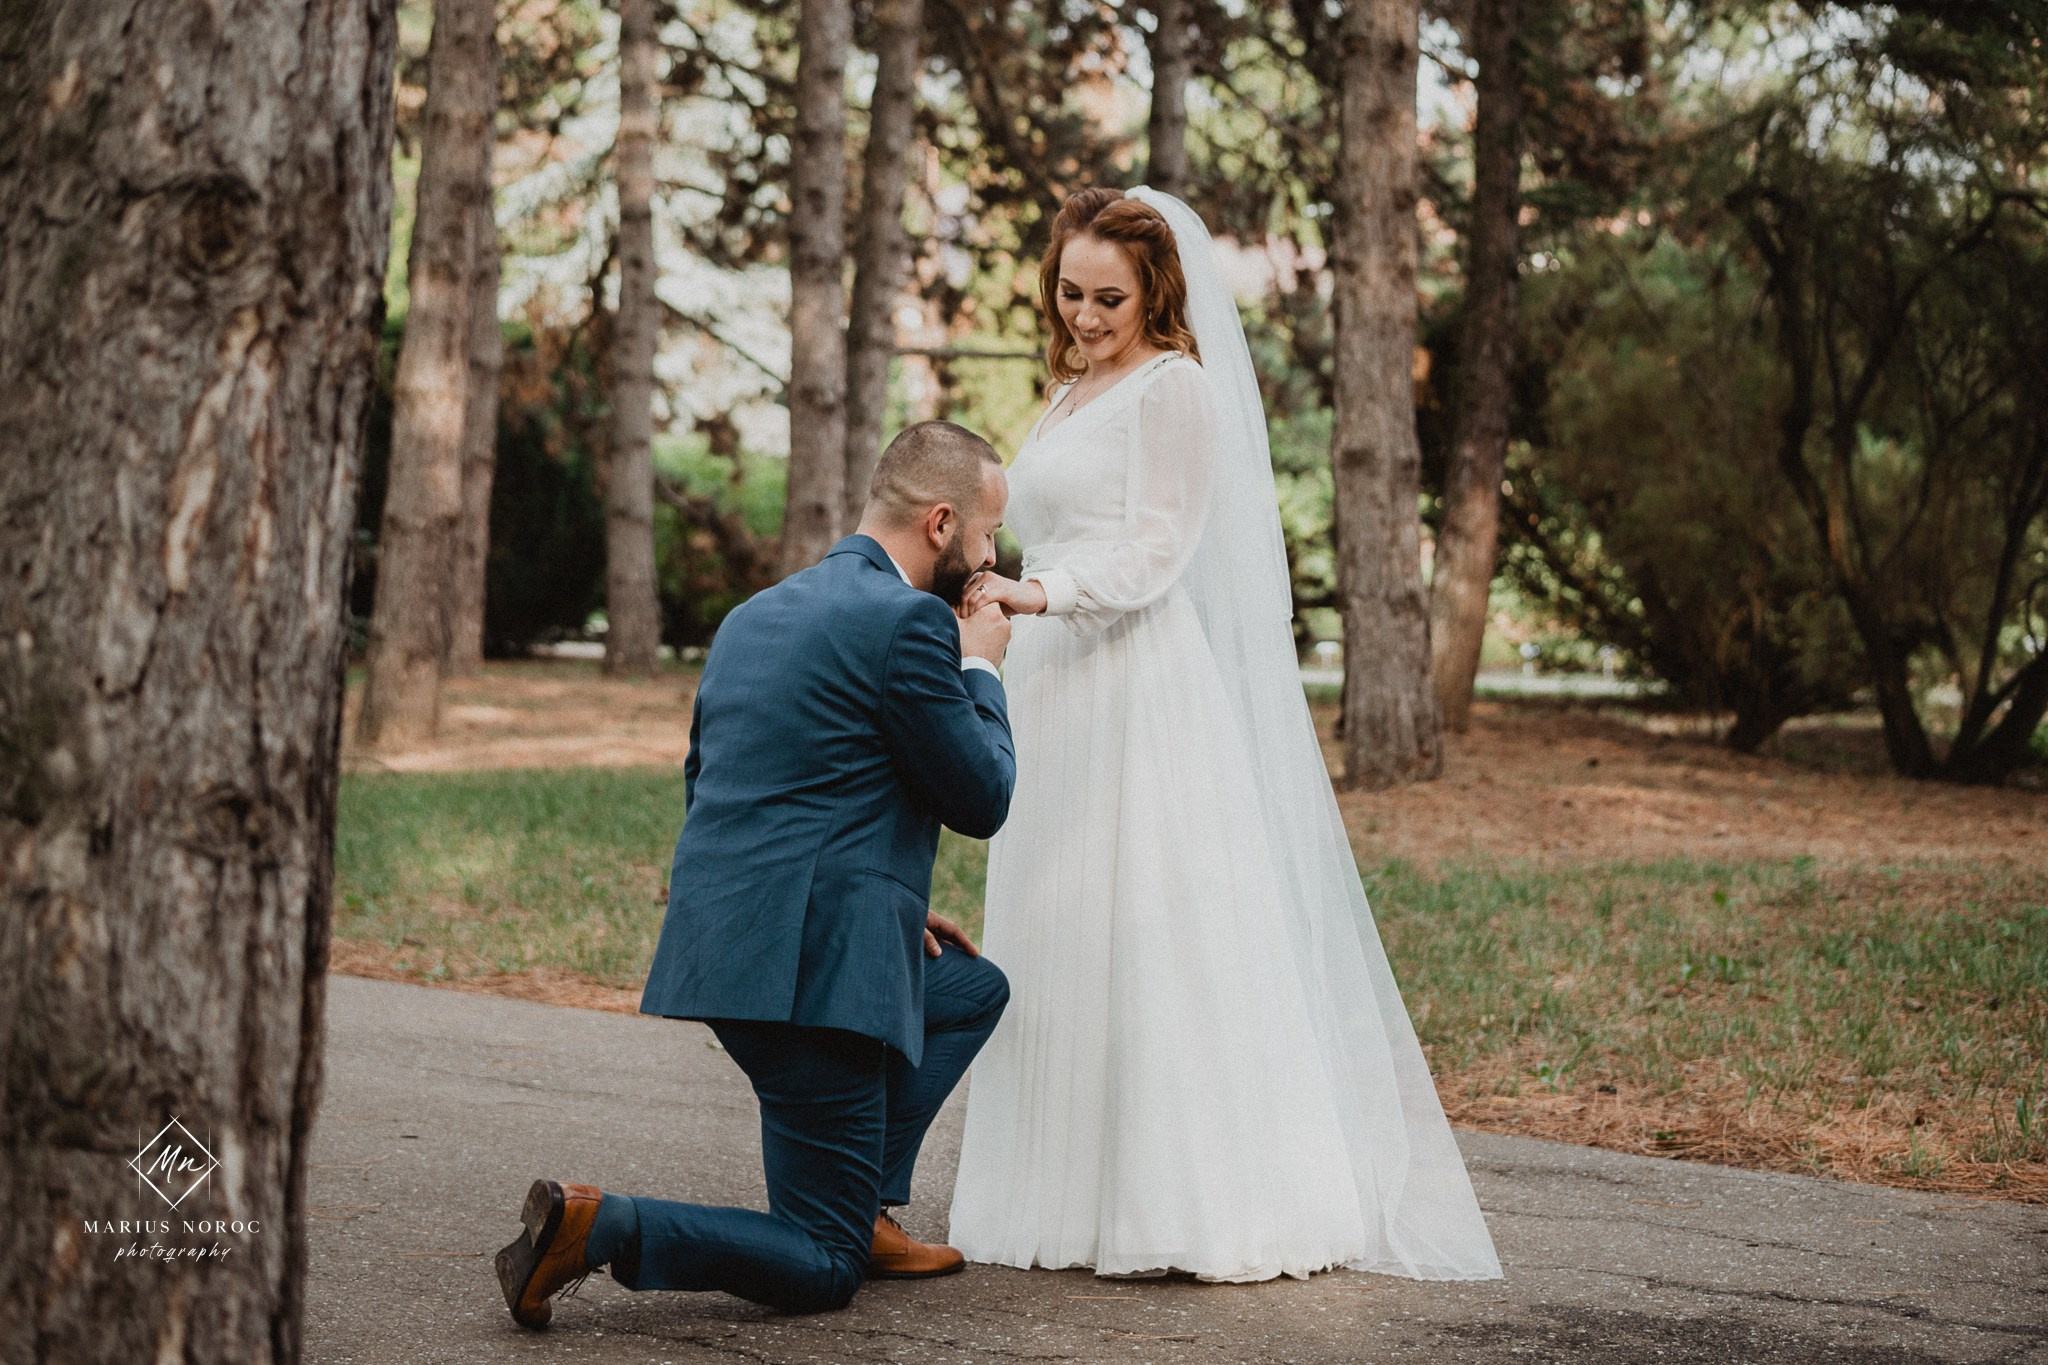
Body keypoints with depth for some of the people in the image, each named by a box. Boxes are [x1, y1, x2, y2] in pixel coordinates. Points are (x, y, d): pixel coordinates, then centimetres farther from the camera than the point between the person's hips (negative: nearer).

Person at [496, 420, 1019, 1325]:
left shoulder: (755, 614, 17)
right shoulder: (907, 621, -11)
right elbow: (982, 799, -5)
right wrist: (981, 667, 12)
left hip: (719, 945, 9)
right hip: (813, 971, -9)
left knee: (975, 990, 29)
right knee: (821, 1275, 1)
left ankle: (864, 1210, 24)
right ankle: (594, 1225, -14)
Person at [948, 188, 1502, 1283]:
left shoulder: (1176, 385, -5)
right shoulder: (1070, 393, 20)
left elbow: (1154, 551, -12)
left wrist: (1040, 594, -25)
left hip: (1141, 693, -8)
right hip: (1052, 693, 9)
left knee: (1152, 935, -10)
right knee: (1059, 942, 6)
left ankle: (1207, 1204, -5)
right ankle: (1081, 1196, 10)